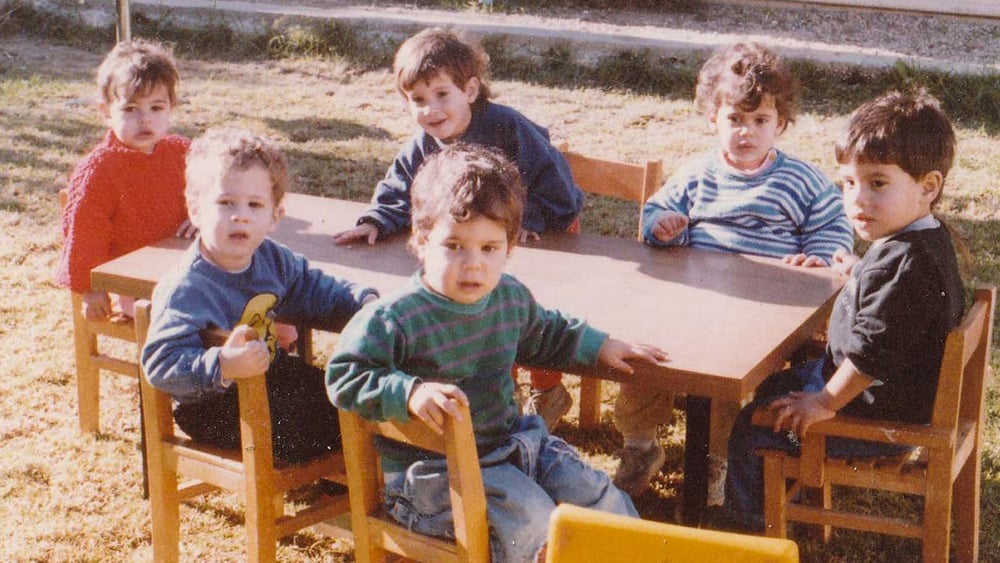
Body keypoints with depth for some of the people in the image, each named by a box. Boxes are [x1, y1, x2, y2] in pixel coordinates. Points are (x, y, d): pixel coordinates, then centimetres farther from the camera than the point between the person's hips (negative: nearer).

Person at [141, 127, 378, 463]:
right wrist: (222, 366, -47)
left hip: (270, 372, 8)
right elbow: (160, 363, -33)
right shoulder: (185, 290, -28)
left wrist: (365, 304, -2)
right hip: (213, 408, -8)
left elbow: (316, 292, 13)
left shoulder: (273, 259, -3)